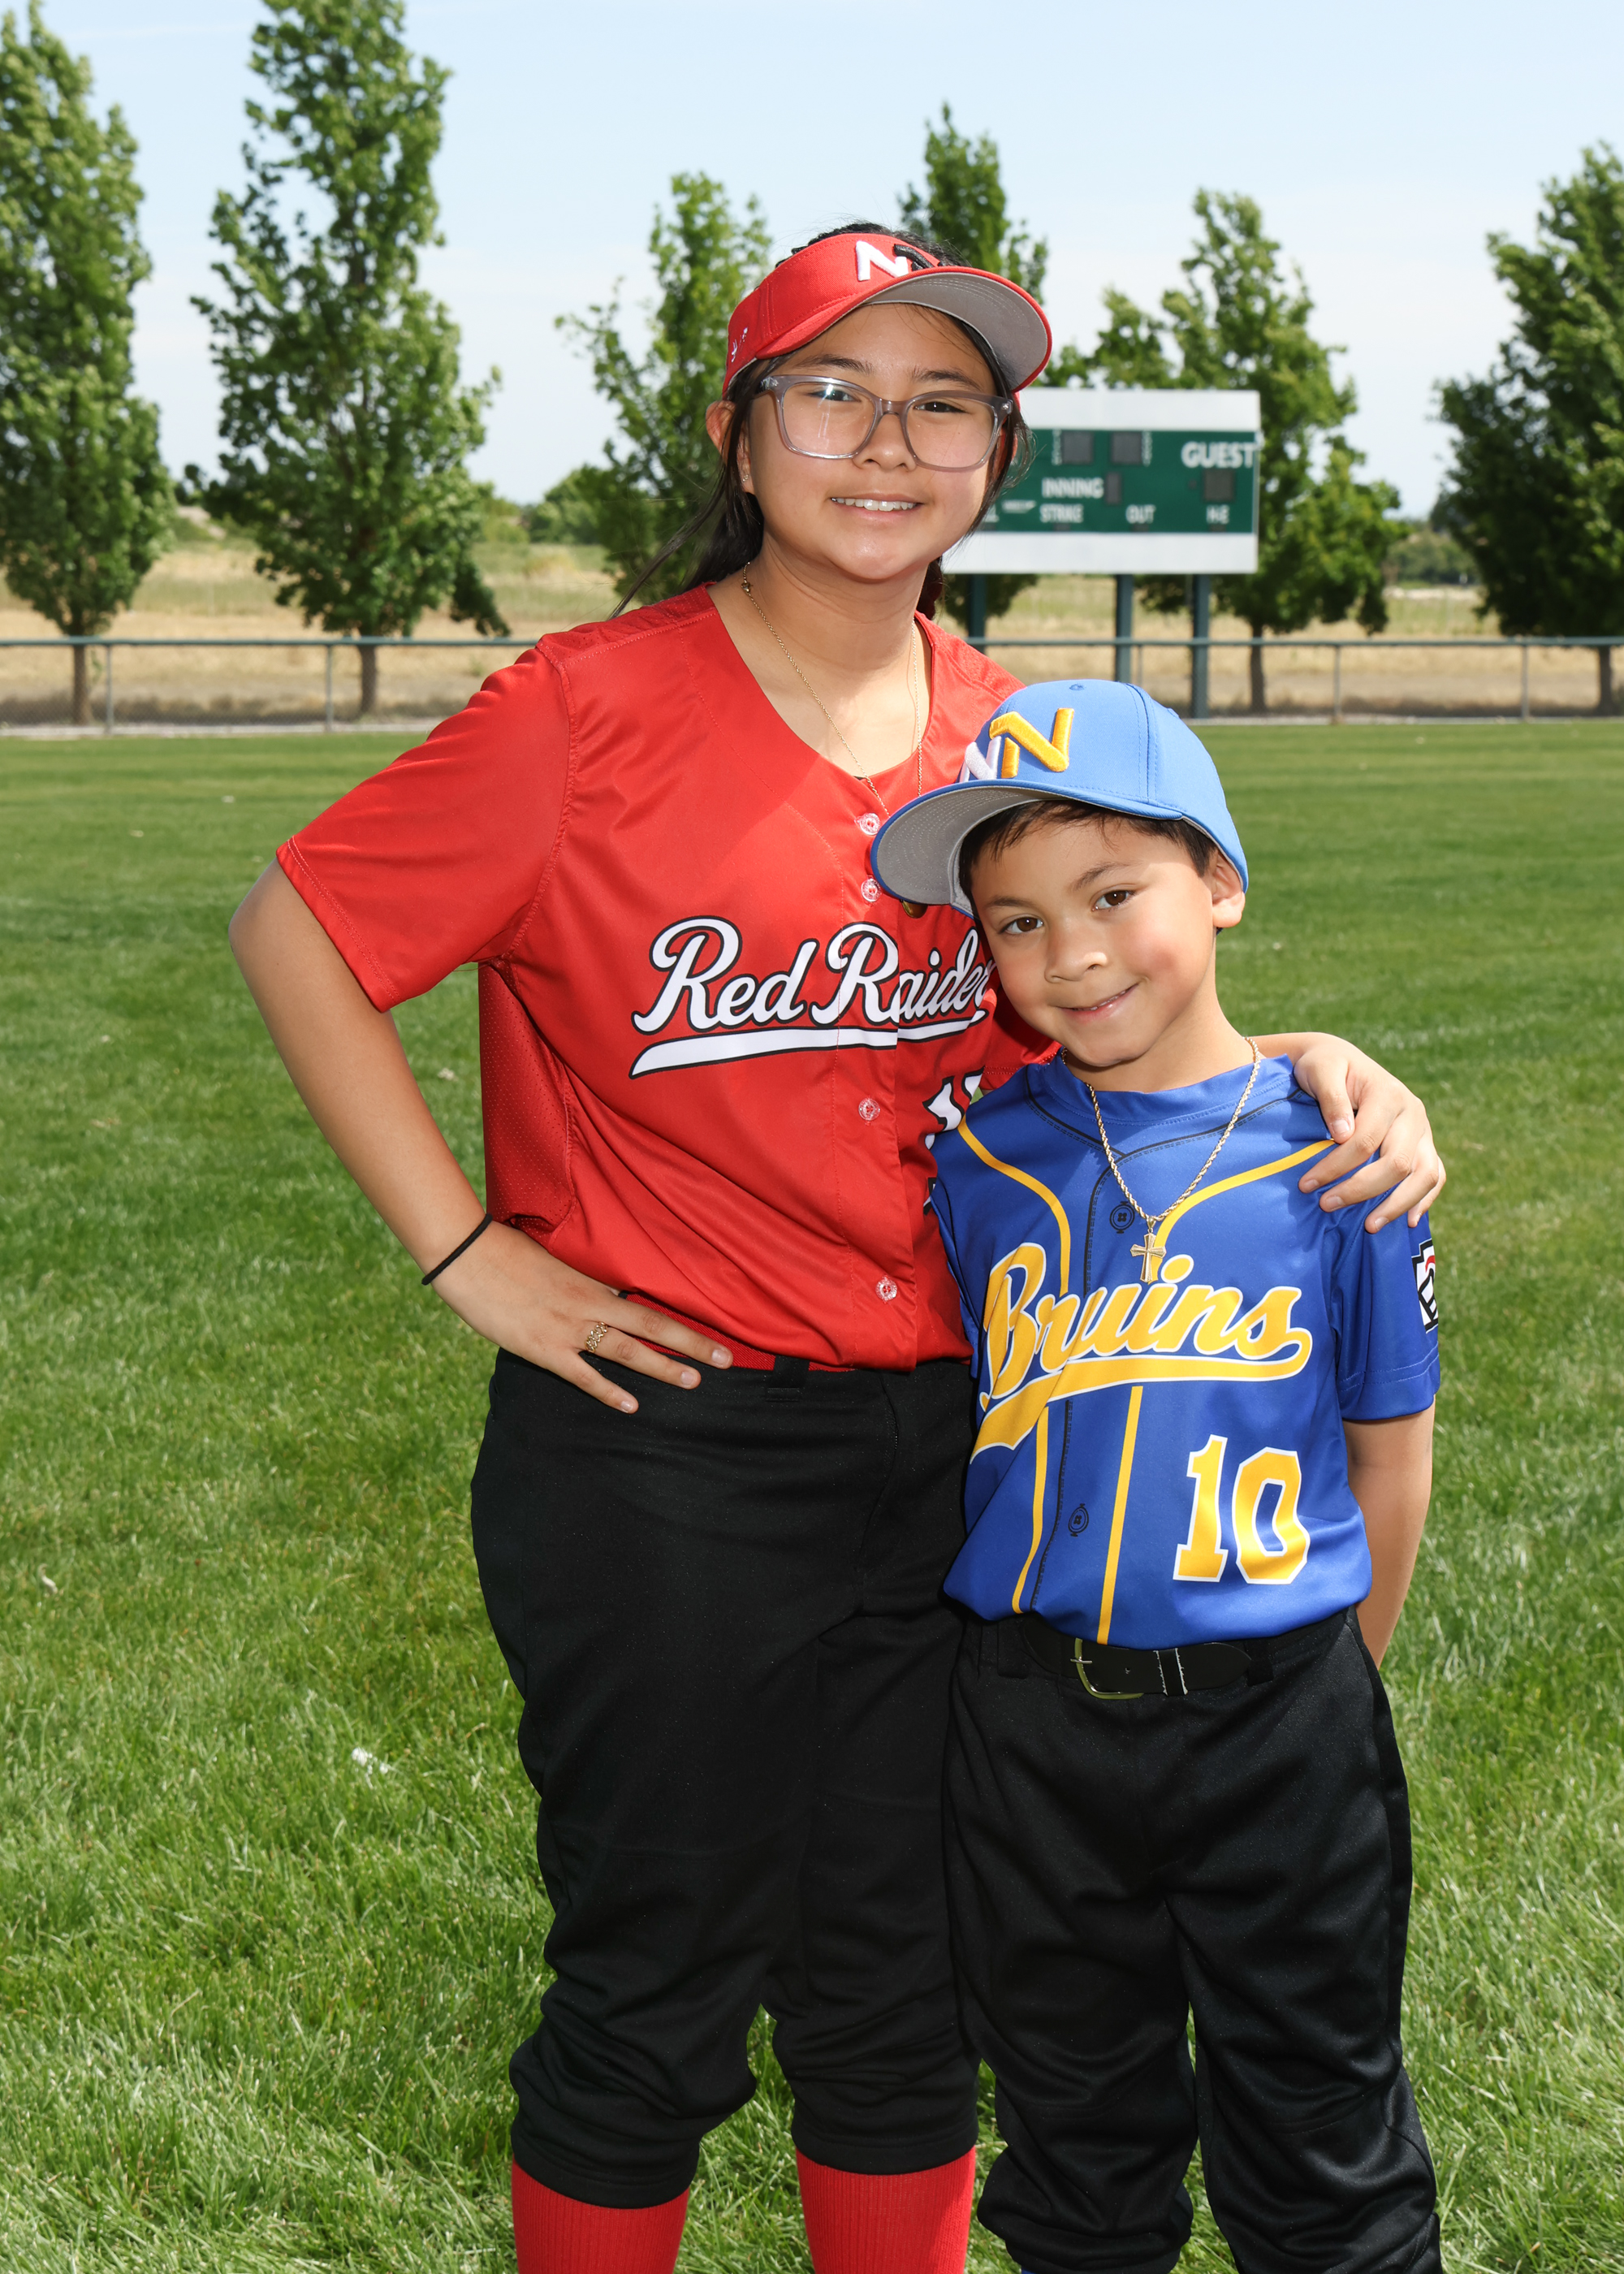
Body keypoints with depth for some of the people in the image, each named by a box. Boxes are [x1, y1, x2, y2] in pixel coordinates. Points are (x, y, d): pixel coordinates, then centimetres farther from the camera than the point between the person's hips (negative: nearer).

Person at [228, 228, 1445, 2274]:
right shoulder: (595, 711, -11)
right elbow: (295, 933, -5)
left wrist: (1307, 1066, -3)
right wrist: (467, 1253, -8)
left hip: (954, 1448, 5)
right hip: (664, 1454, -4)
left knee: (905, 2003, 16)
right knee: (654, 2005, 9)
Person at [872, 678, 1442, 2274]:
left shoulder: (1330, 1153, -7)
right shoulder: (980, 1159, -2)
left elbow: (1388, 1444, 2)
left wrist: (1335, 1666, 5)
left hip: (1275, 1720, -2)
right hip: (1029, 1720, 2)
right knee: (1076, 2122, 19)